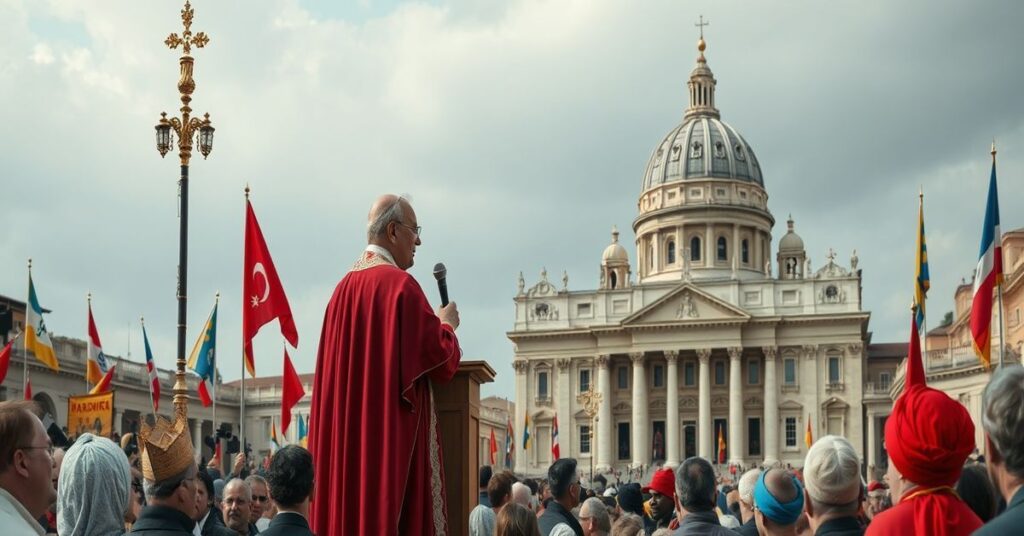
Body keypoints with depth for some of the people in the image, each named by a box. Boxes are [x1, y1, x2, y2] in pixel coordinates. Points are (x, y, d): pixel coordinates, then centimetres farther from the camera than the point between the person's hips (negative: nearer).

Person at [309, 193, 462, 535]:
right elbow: (441, 358, -10)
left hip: (347, 431, 8)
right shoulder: (400, 284, -11)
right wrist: (447, 324, 10)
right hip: (394, 431, -8)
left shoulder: (345, 287, 12)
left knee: (348, 505, 6)